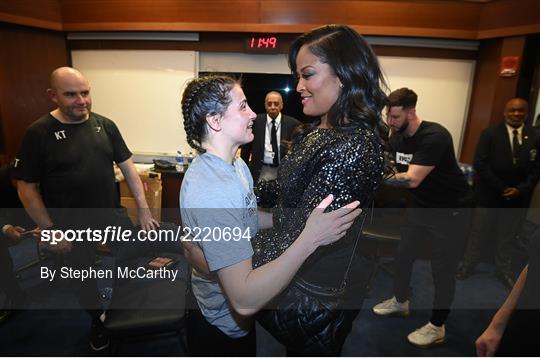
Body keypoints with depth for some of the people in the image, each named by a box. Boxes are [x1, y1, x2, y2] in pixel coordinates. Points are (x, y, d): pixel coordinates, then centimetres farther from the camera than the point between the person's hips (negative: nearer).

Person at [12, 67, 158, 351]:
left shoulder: (105, 125, -4)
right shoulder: (39, 133, -13)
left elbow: (127, 167, -3)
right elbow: (26, 188, -10)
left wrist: (143, 209, -7)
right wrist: (49, 230, -12)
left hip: (111, 219, 2)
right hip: (72, 229, -2)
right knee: (84, 277, 19)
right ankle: (97, 320, 45)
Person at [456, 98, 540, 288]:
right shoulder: (489, 134, -6)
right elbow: (480, 164, -12)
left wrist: (521, 189, -12)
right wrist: (500, 188, -15)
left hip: (517, 197, 2)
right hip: (489, 195, -2)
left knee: (508, 237, 16)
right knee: (478, 233, 10)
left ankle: (504, 269, 34)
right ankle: (468, 265, 26)